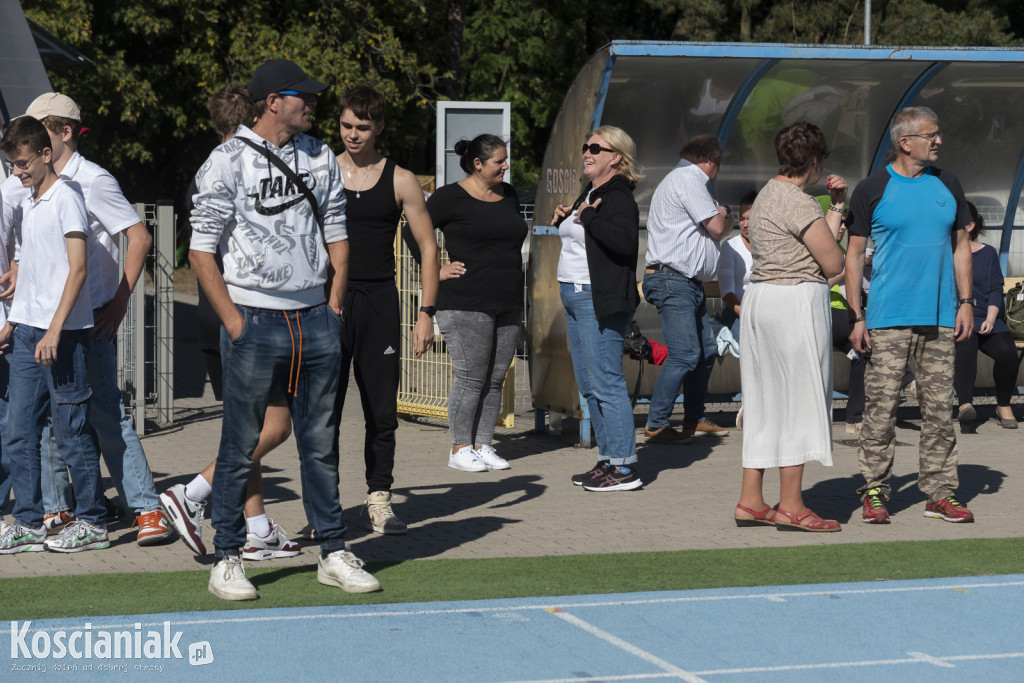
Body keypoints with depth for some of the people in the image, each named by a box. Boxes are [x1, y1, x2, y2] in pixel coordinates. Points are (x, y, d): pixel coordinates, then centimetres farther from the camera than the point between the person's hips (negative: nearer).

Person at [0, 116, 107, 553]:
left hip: (62, 334, -8)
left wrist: (55, 329, -21)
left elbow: (77, 269, -15)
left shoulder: (65, 199, -9)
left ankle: (91, 522, 7)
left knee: (71, 431, -2)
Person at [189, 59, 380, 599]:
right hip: (254, 322, -5)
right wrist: (232, 321, -11)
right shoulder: (228, 162, -6)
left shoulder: (321, 158, 11)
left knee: (320, 443, 9)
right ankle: (226, 560, 7)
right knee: (240, 448, 0)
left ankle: (334, 553, 16)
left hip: (316, 321, 5)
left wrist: (333, 307, 9)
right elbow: (202, 250, -7)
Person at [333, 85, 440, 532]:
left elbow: (428, 247, 7)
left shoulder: (400, 181, 4)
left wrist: (426, 313, -1)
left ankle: (379, 500, 11)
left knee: (382, 411, 3)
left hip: (379, 301, 1)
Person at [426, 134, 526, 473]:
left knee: (496, 378, 7)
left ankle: (483, 446, 14)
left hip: (507, 304, 7)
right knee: (470, 377, -6)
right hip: (467, 304, -7)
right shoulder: (452, 197, -7)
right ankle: (460, 449, 2)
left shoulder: (508, 194, 14)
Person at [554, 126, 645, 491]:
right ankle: (609, 459, 21)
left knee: (606, 383, -10)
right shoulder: (588, 193, 16)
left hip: (600, 301, -11)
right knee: (588, 385, 14)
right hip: (574, 296, 11)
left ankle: (624, 468, -7)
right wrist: (563, 218, 12)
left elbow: (626, 241, -30)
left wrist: (588, 217, -22)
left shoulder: (618, 198, -13)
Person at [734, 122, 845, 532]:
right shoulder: (798, 203, -15)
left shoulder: (769, 194, 16)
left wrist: (837, 206, 17)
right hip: (796, 302, -10)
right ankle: (791, 506, -1)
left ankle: (750, 500, 13)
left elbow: (819, 241, 19)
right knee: (799, 400, -4)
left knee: (766, 401, 12)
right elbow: (833, 263, -12)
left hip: (761, 299, 10)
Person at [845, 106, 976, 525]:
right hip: (888, 318, -3)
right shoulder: (873, 189, -1)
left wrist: (966, 302, 6)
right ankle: (874, 493, 4)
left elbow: (961, 245, 17)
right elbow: (854, 255, 1)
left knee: (939, 406, 5)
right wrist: (856, 317, -5)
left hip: (940, 318, 4)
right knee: (881, 406, -4)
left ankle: (940, 493, 10)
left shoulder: (947, 186, 11)